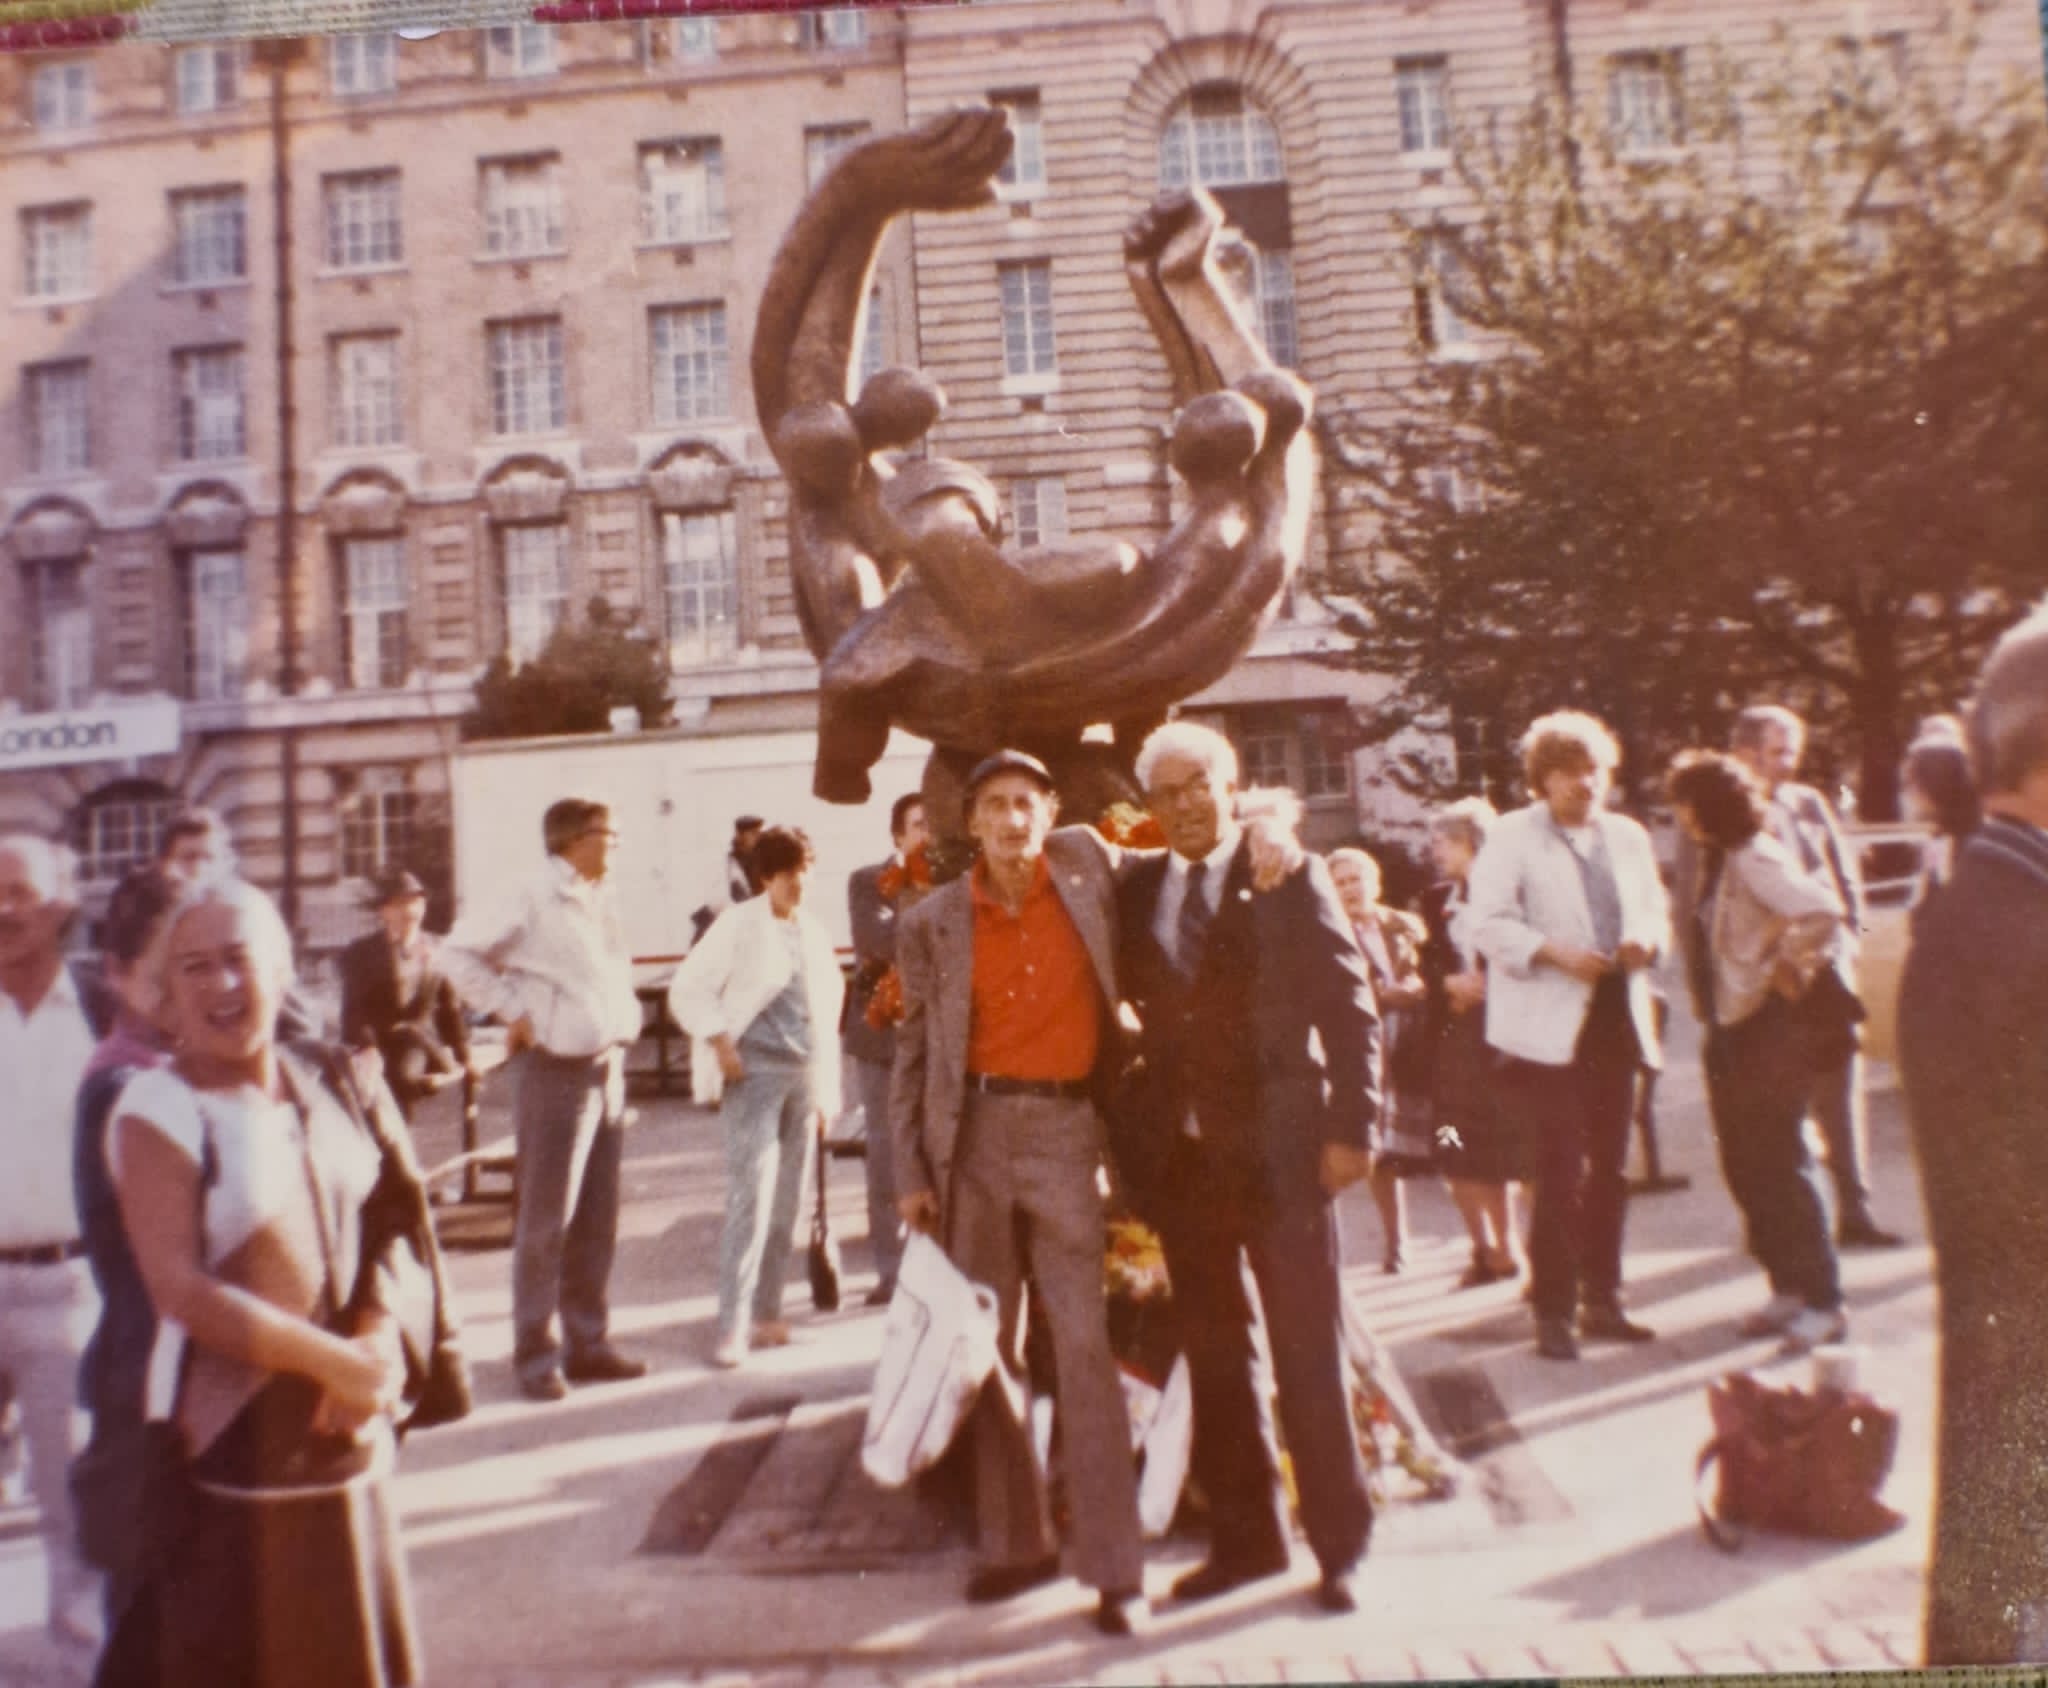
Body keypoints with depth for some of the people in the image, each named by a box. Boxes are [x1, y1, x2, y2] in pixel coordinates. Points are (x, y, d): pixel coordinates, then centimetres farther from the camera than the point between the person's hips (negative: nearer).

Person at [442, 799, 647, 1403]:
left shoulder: (603, 900, 11)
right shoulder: (534, 903, -10)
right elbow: (458, 950, -10)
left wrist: (625, 1020, 11)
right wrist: (512, 1011, -11)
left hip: (608, 1069, 7)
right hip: (556, 1072, -7)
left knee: (597, 1219, 12)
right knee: (546, 1220, 1)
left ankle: (588, 1343, 23)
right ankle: (536, 1356, 12)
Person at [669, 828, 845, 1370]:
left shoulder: (813, 931, 13)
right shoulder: (738, 924, -3)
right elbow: (687, 988, -4)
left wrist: (826, 1086, 14)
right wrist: (720, 1042, -15)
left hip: (805, 1075, 6)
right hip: (755, 1071, -5)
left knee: (786, 1202, 9)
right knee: (751, 1197, -12)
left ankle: (766, 1314, 19)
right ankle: (732, 1325, -5)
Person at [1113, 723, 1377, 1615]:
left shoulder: (1292, 876, -2)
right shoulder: (1138, 892, 8)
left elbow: (1350, 1009, -5)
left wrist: (1351, 1128, -10)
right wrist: (1128, 1126, -2)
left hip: (1281, 1153, -3)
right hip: (1182, 1156, 4)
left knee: (1310, 1357, 7)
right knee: (1215, 1358, 14)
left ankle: (1339, 1546, 24)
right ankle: (1245, 1537, 30)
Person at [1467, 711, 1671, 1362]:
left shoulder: (1628, 836, 14)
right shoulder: (1511, 837, -3)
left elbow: (1655, 911, 18)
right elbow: (1488, 923, -10)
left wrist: (1645, 941, -4)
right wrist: (1552, 952, -23)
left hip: (1618, 1017, 6)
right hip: (1549, 1024, -6)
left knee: (1609, 1167, 13)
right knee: (1562, 1170, -7)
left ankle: (1602, 1302, 25)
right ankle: (1553, 1311, 3)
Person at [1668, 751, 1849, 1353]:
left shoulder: (1755, 858, -16)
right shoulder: (1716, 859, 11)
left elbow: (1824, 910, -29)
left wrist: (1795, 969, -17)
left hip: (1768, 1026, -9)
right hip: (1729, 1027, 9)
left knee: (1778, 1161, -3)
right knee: (1744, 1165, 13)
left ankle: (1823, 1302, 8)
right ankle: (1789, 1288, 25)